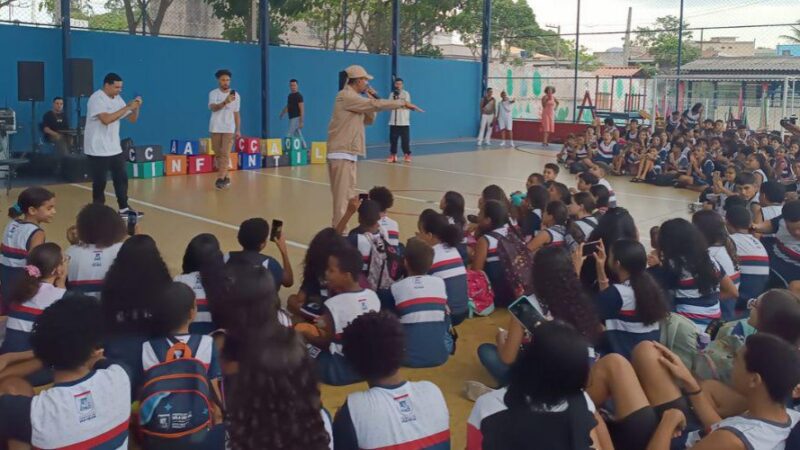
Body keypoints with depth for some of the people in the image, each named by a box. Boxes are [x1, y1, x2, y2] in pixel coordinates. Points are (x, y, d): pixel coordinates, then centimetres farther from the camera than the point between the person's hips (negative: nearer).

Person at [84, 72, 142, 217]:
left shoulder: (117, 99, 9)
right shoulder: (97, 98, -15)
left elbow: (132, 119, 10)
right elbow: (106, 119, -30)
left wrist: (136, 107, -10)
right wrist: (127, 107, -27)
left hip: (114, 148, 8)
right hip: (98, 150, -8)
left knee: (122, 178, 9)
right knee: (100, 182, -1)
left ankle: (124, 208, 18)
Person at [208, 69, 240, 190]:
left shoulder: (236, 95, 3)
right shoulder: (213, 93, -2)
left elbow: (236, 114, 10)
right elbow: (213, 108, -19)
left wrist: (238, 130, 6)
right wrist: (225, 102, -37)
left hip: (229, 129, -1)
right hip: (215, 128, 1)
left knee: (225, 154, -11)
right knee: (218, 154, 7)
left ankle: (221, 179, -15)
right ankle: (225, 177, 19)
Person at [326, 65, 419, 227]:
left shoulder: (353, 98, 18)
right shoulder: (347, 96, -14)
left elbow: (369, 120, 21)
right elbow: (376, 105, -19)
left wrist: (371, 99, 8)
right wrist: (403, 103, -13)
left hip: (348, 153, 10)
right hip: (342, 154, -10)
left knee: (348, 195, 13)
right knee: (342, 196, -10)